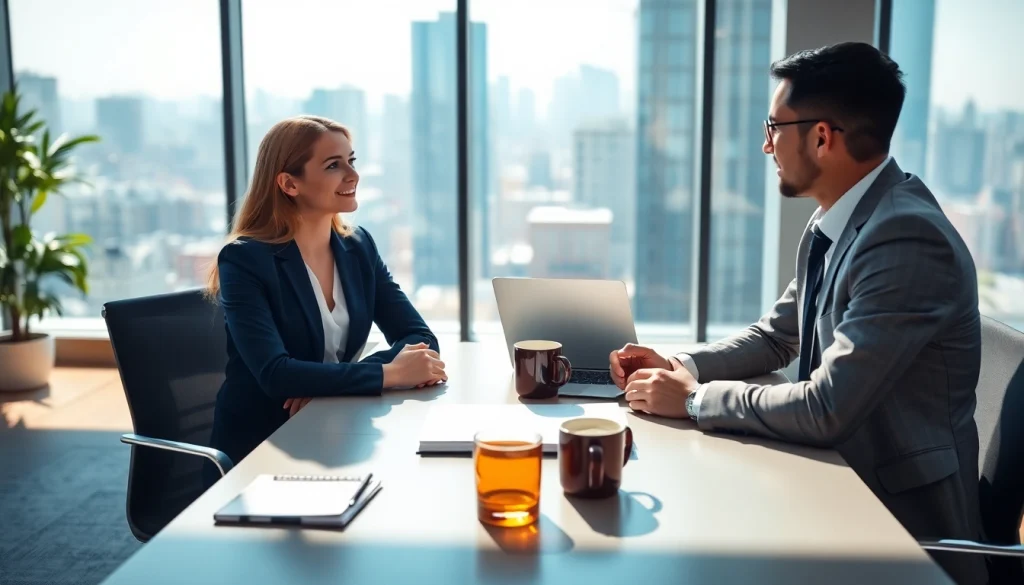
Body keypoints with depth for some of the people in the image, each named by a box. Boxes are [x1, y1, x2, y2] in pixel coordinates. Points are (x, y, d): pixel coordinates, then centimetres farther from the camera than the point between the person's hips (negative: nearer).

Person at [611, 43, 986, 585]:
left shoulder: (908, 237, -26)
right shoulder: (830, 223, 2)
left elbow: (826, 410, -28)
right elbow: (774, 337, 13)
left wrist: (694, 398, -17)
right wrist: (679, 367, -3)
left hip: (903, 515, -7)